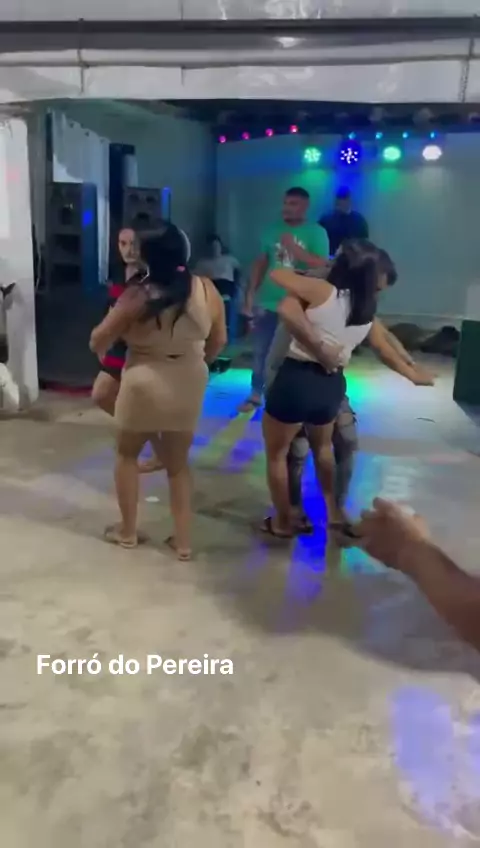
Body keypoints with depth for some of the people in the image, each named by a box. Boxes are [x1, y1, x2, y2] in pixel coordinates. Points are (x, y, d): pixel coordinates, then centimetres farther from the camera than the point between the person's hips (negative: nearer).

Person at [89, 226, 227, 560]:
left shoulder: (137, 296, -16)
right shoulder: (207, 290, -7)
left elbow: (98, 342, -6)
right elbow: (219, 341, 6)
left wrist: (105, 354, 17)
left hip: (144, 386, -3)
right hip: (189, 386, 3)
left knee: (127, 454, 21)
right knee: (178, 462, 19)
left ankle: (127, 531, 30)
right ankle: (183, 540, 22)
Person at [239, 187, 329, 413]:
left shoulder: (316, 232, -4)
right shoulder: (273, 231, 6)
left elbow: (321, 265, -14)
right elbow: (260, 263, 9)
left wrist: (293, 248, -21)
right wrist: (250, 293, 6)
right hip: (267, 302, 3)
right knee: (260, 351, 9)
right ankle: (255, 395, 22)